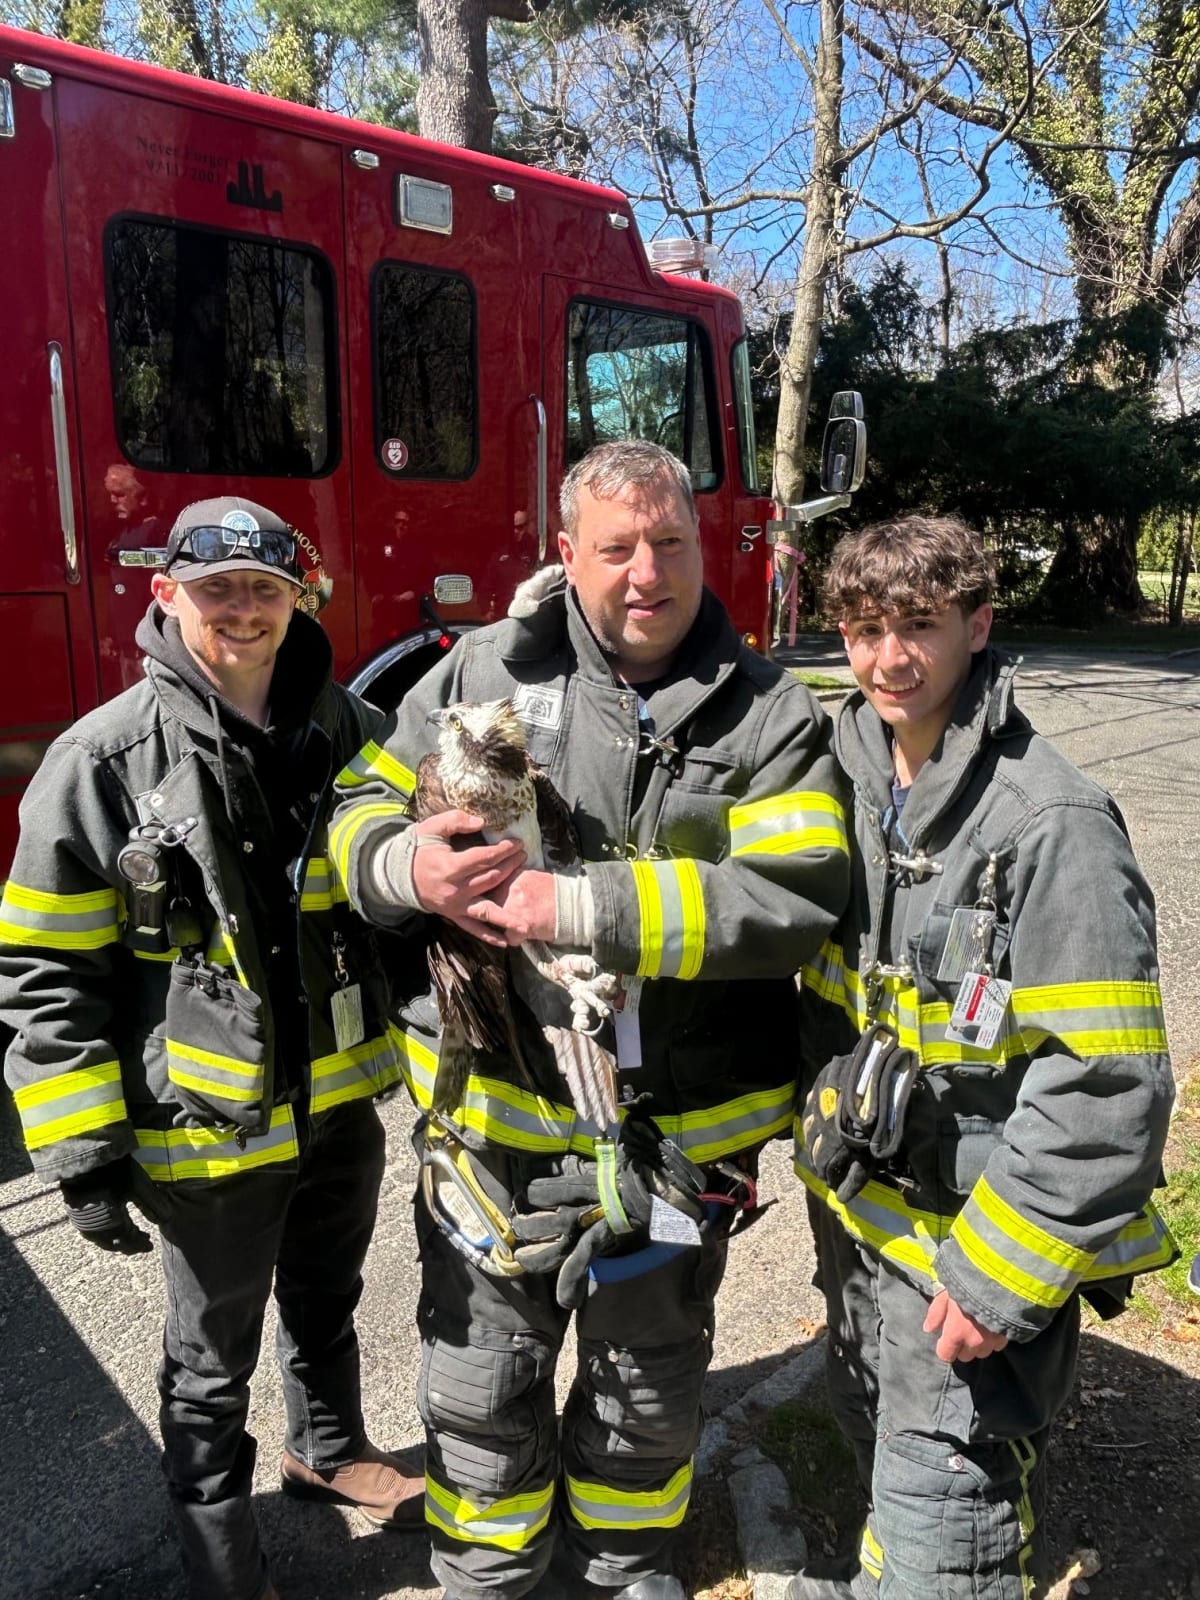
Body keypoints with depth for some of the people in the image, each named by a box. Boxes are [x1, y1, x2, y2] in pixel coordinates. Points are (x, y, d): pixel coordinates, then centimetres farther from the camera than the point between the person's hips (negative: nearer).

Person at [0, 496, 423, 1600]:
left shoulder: (349, 733, -5)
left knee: (327, 1303, 28)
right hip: (209, 1131, -4)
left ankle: (330, 1448, 55)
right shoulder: (101, 761, -17)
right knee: (214, 1363, 18)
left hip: (340, 1104, 4)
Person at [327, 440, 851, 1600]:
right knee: (482, 1375, 19)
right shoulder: (485, 670, -4)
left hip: (676, 1132, 0)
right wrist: (408, 867, -25)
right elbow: (363, 808, -1)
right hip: (496, 1112, 1)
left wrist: (577, 908, -28)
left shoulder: (768, 715, -9)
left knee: (650, 1383, 24)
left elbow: (791, 900, -21)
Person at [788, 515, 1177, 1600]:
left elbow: (1107, 1088, -24)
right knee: (874, 1442, 29)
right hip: (857, 1215, 7)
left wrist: (995, 1275, -21)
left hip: (972, 1244, -7)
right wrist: (817, 1137, 13)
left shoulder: (1050, 824, -23)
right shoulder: (850, 778, -1)